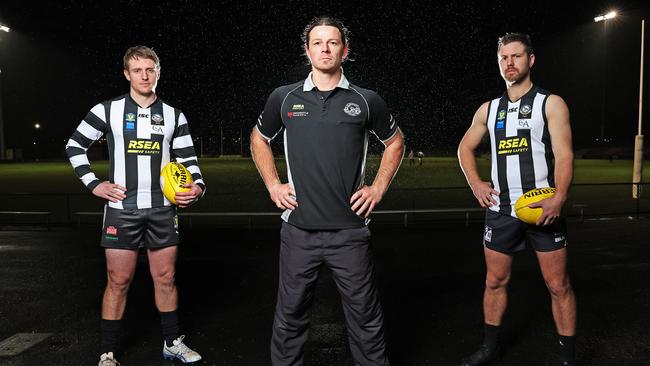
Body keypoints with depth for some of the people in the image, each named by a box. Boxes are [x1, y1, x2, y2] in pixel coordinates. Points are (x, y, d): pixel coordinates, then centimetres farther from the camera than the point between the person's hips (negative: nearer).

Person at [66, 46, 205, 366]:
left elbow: (188, 158, 10)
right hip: (122, 208, -2)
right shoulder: (108, 110, 1)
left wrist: (197, 186, -9)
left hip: (162, 209, 2)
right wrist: (93, 184, -2)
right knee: (118, 282, 3)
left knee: (166, 278, 9)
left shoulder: (173, 116, 7)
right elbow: (74, 146, 9)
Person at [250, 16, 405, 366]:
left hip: (350, 230, 0)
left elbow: (395, 142, 15)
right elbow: (259, 140, 18)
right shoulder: (283, 98, 4)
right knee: (289, 315, 12)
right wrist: (273, 185, 7)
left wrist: (378, 188, 5)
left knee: (365, 315, 10)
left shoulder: (366, 100, 2)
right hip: (298, 229, 1)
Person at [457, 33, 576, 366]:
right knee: (495, 281, 12)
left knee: (558, 285, 3)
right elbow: (465, 148, 20)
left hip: (542, 208, -3)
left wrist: (558, 198, -24)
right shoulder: (488, 110, 11)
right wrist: (476, 184, 4)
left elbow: (564, 155, -9)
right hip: (500, 209, 4)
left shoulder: (550, 103, 0)